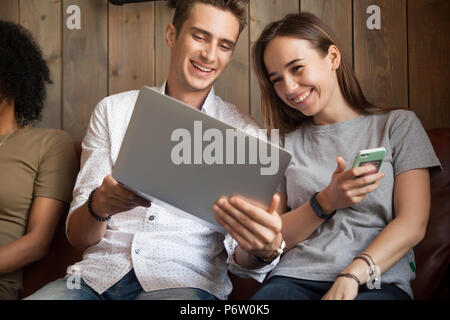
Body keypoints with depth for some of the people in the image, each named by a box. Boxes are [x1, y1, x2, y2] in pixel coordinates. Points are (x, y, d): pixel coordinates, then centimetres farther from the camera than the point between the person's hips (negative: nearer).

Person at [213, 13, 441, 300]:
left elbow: (413, 224, -1)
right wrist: (327, 202, -8)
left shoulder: (399, 125, 10)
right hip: (295, 278, 2)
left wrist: (351, 276, -16)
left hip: (378, 281, -2)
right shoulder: (284, 143, 17)